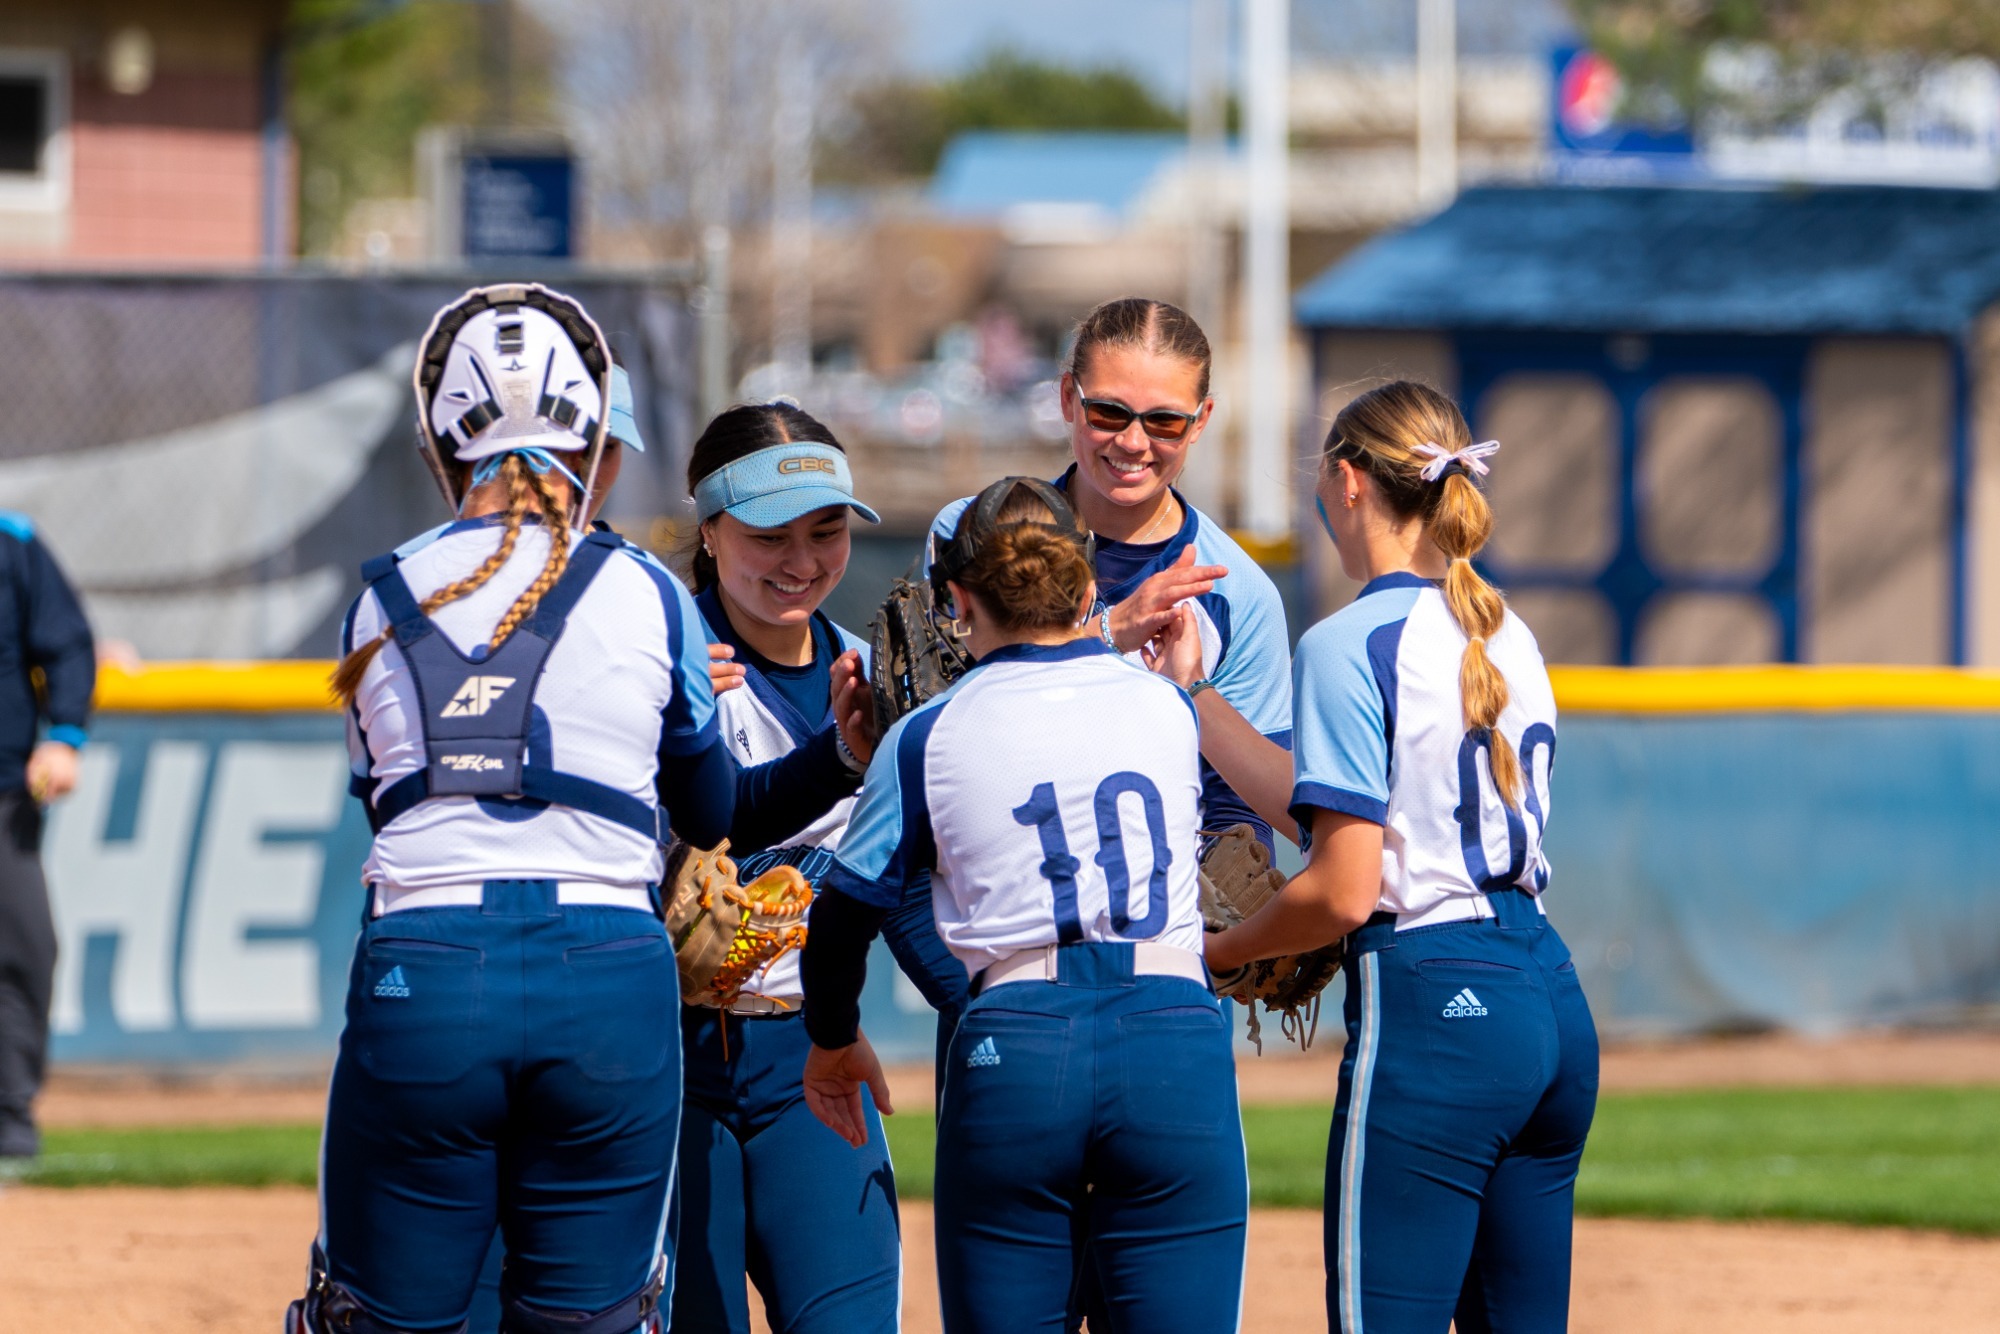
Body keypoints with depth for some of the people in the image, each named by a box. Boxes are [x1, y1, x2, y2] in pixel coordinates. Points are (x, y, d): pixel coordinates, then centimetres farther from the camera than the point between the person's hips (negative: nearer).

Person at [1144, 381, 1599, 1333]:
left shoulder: (1350, 646, -10)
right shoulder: (1510, 639, 14)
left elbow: (1342, 890, -14)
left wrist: (1215, 953, 1)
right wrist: (1194, 691, 22)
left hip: (1432, 1009, -8)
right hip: (1554, 1004, 8)